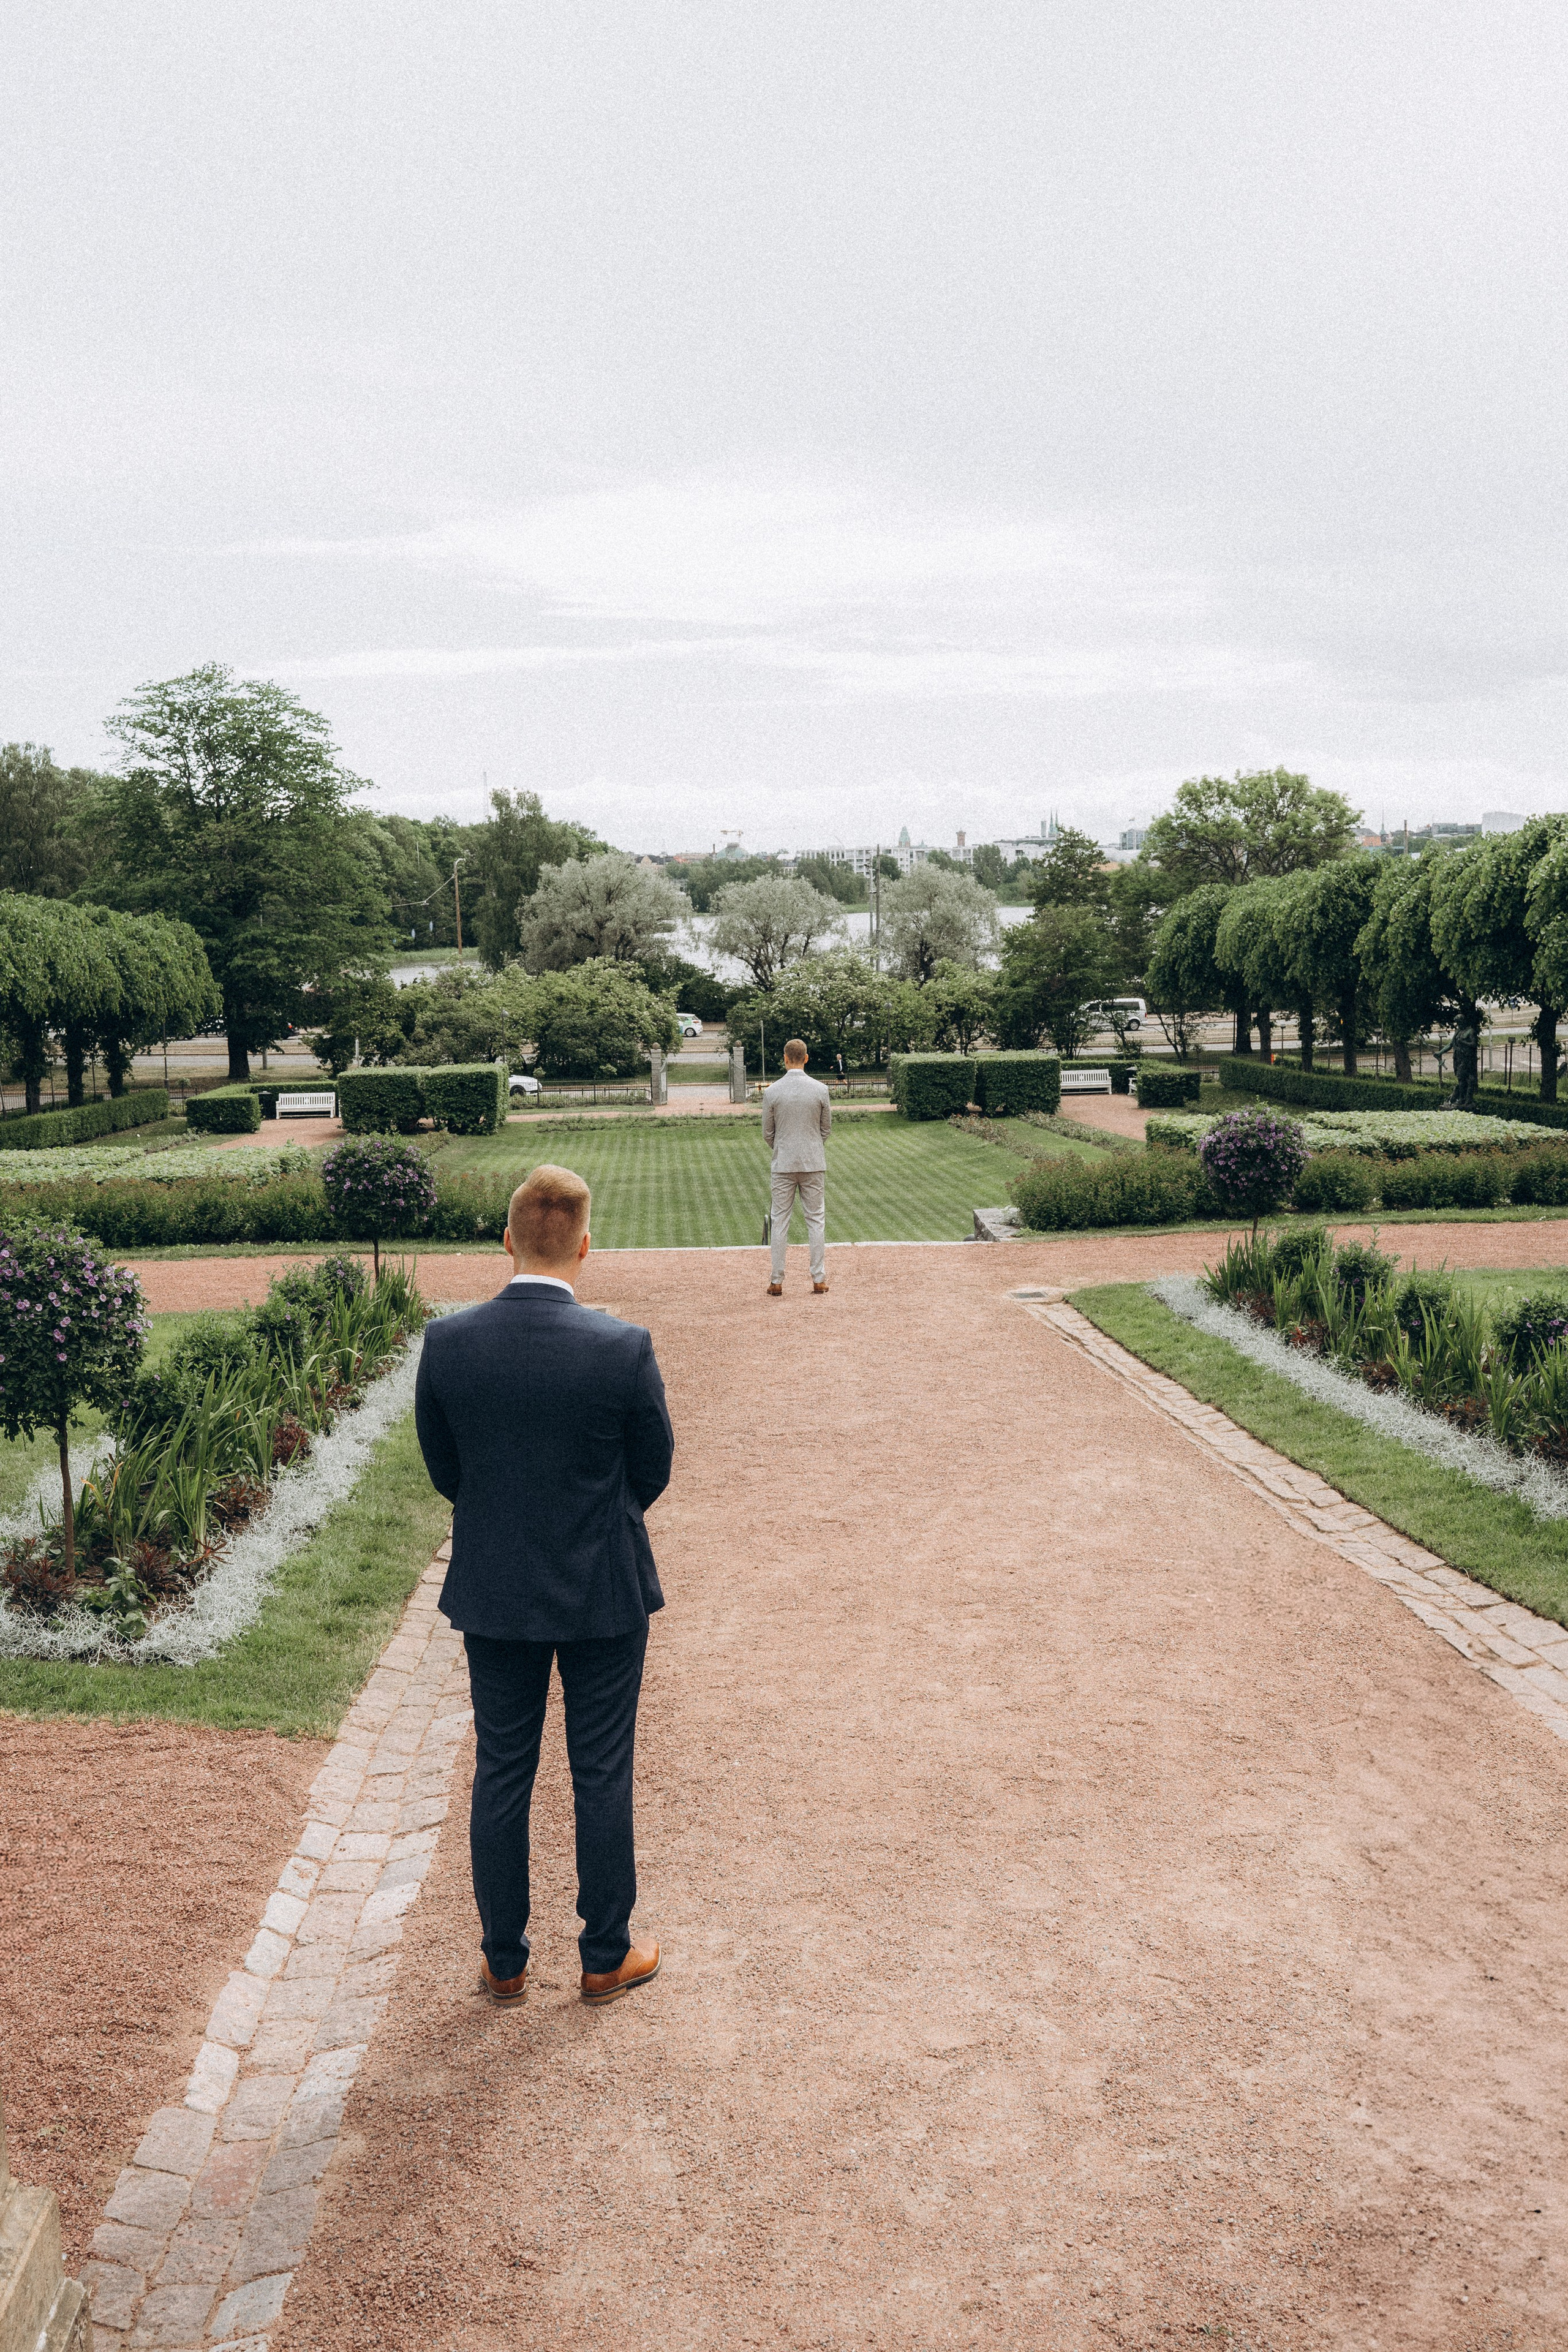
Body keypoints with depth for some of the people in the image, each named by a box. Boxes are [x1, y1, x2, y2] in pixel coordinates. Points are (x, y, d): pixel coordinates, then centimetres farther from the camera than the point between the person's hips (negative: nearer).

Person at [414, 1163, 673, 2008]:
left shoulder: (446, 1342, -12)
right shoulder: (623, 1348, -19)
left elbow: (443, 1469, 1)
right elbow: (653, 1471, -5)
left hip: (492, 1590, 2)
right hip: (603, 1591, -2)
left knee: (500, 1774, 15)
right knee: (602, 1777, 12)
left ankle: (504, 1962, 28)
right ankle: (605, 1959, 27)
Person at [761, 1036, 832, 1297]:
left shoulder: (773, 1091, -6)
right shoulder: (820, 1089, -4)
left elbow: (767, 1134, 1)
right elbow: (827, 1129, 5)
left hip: (783, 1165, 0)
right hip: (814, 1163, 1)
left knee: (780, 1221, 5)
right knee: (816, 1220, 8)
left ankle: (776, 1282, 6)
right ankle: (819, 1280, 8)